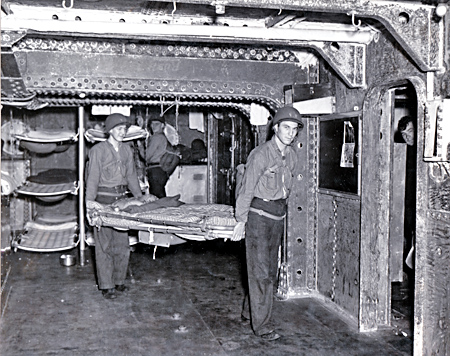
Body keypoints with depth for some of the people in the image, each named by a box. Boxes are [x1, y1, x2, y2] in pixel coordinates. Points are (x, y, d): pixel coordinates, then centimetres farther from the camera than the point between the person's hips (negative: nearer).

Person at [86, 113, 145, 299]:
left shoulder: (127, 150, 12)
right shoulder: (98, 150, -5)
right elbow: (93, 176, -11)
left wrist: (139, 196, 16)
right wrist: (90, 199, -21)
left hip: (121, 198, 6)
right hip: (103, 199, -5)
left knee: (122, 242, 9)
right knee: (104, 244, -2)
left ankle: (119, 281, 22)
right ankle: (106, 285, 5)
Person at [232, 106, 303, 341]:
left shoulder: (291, 156, 7)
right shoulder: (260, 155, -15)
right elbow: (246, 189, -11)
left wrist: (280, 208, 16)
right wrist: (241, 221, -9)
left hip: (278, 215, 8)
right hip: (258, 215, -7)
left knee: (270, 270, 14)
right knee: (260, 272, -4)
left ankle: (249, 310, 32)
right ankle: (261, 325, 4)